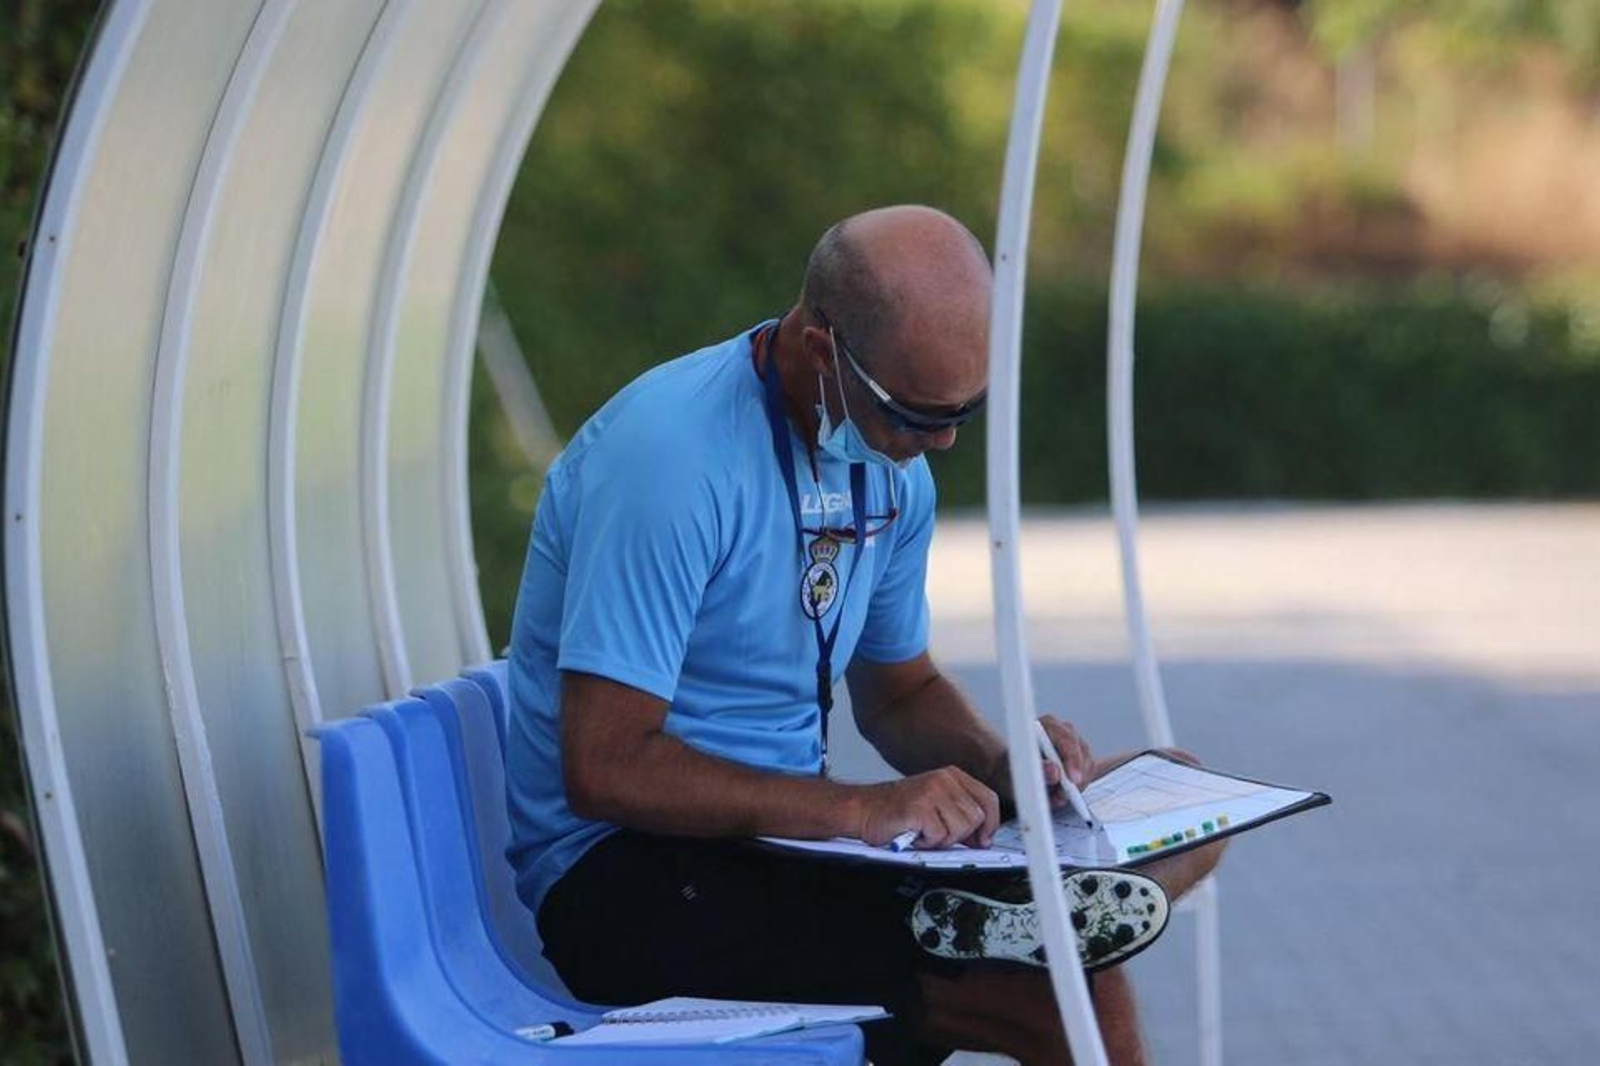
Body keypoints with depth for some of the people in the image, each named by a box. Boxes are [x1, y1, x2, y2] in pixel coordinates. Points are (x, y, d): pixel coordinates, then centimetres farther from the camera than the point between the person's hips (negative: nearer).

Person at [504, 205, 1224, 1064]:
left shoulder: (892, 468, 7)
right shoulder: (671, 453, -20)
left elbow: (900, 693, 21)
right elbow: (605, 767, -24)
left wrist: (997, 763, -1)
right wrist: (858, 809, -28)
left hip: (779, 837, 9)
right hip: (621, 882, -9)